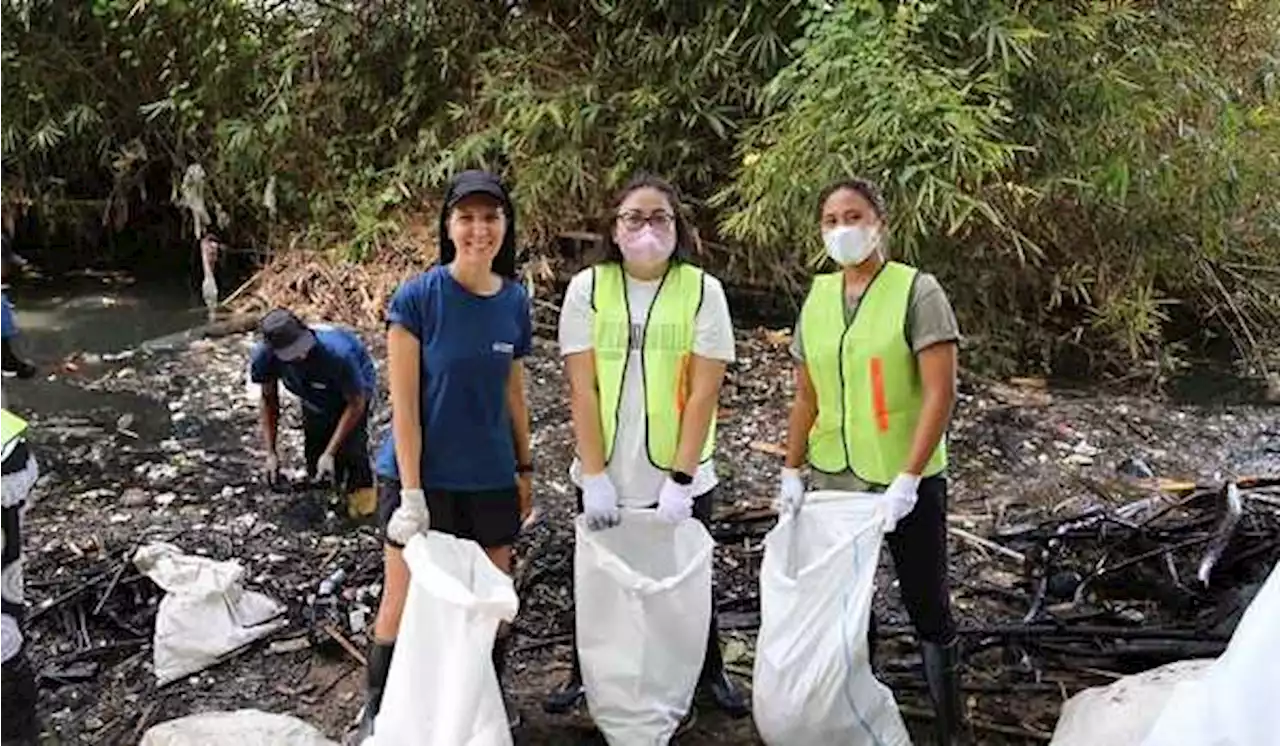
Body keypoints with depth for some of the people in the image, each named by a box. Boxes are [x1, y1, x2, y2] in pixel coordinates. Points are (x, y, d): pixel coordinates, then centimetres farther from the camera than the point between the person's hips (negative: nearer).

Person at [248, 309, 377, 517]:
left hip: (353, 385, -4)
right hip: (314, 394, 4)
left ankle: (361, 487, 4)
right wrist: (271, 453, -19)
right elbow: (269, 401, -13)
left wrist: (330, 453, -33)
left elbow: (356, 403, -30)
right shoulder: (264, 357, -32)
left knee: (350, 442, -23)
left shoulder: (338, 353, -44)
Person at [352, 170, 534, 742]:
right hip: (421, 475, -4)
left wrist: (525, 468, 12)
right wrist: (412, 494, -16)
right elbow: (403, 404, -14)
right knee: (402, 601, 4)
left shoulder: (515, 302, -1)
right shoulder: (417, 299, -14)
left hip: (491, 478, 4)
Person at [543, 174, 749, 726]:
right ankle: (585, 674, 36)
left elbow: (703, 393, -10)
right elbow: (582, 389, -7)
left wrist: (680, 480, -14)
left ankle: (710, 673, 36)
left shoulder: (703, 290, -7)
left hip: (681, 477, -1)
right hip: (603, 474, 1)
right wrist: (595, 477, -12)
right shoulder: (587, 287, -5)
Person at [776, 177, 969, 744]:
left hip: (905, 482, -5)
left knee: (927, 605, 7)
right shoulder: (818, 298, 6)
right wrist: (791, 472, 5)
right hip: (833, 479, 5)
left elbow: (940, 394, -16)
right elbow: (806, 398, 10)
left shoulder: (916, 292, -10)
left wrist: (907, 479, -21)